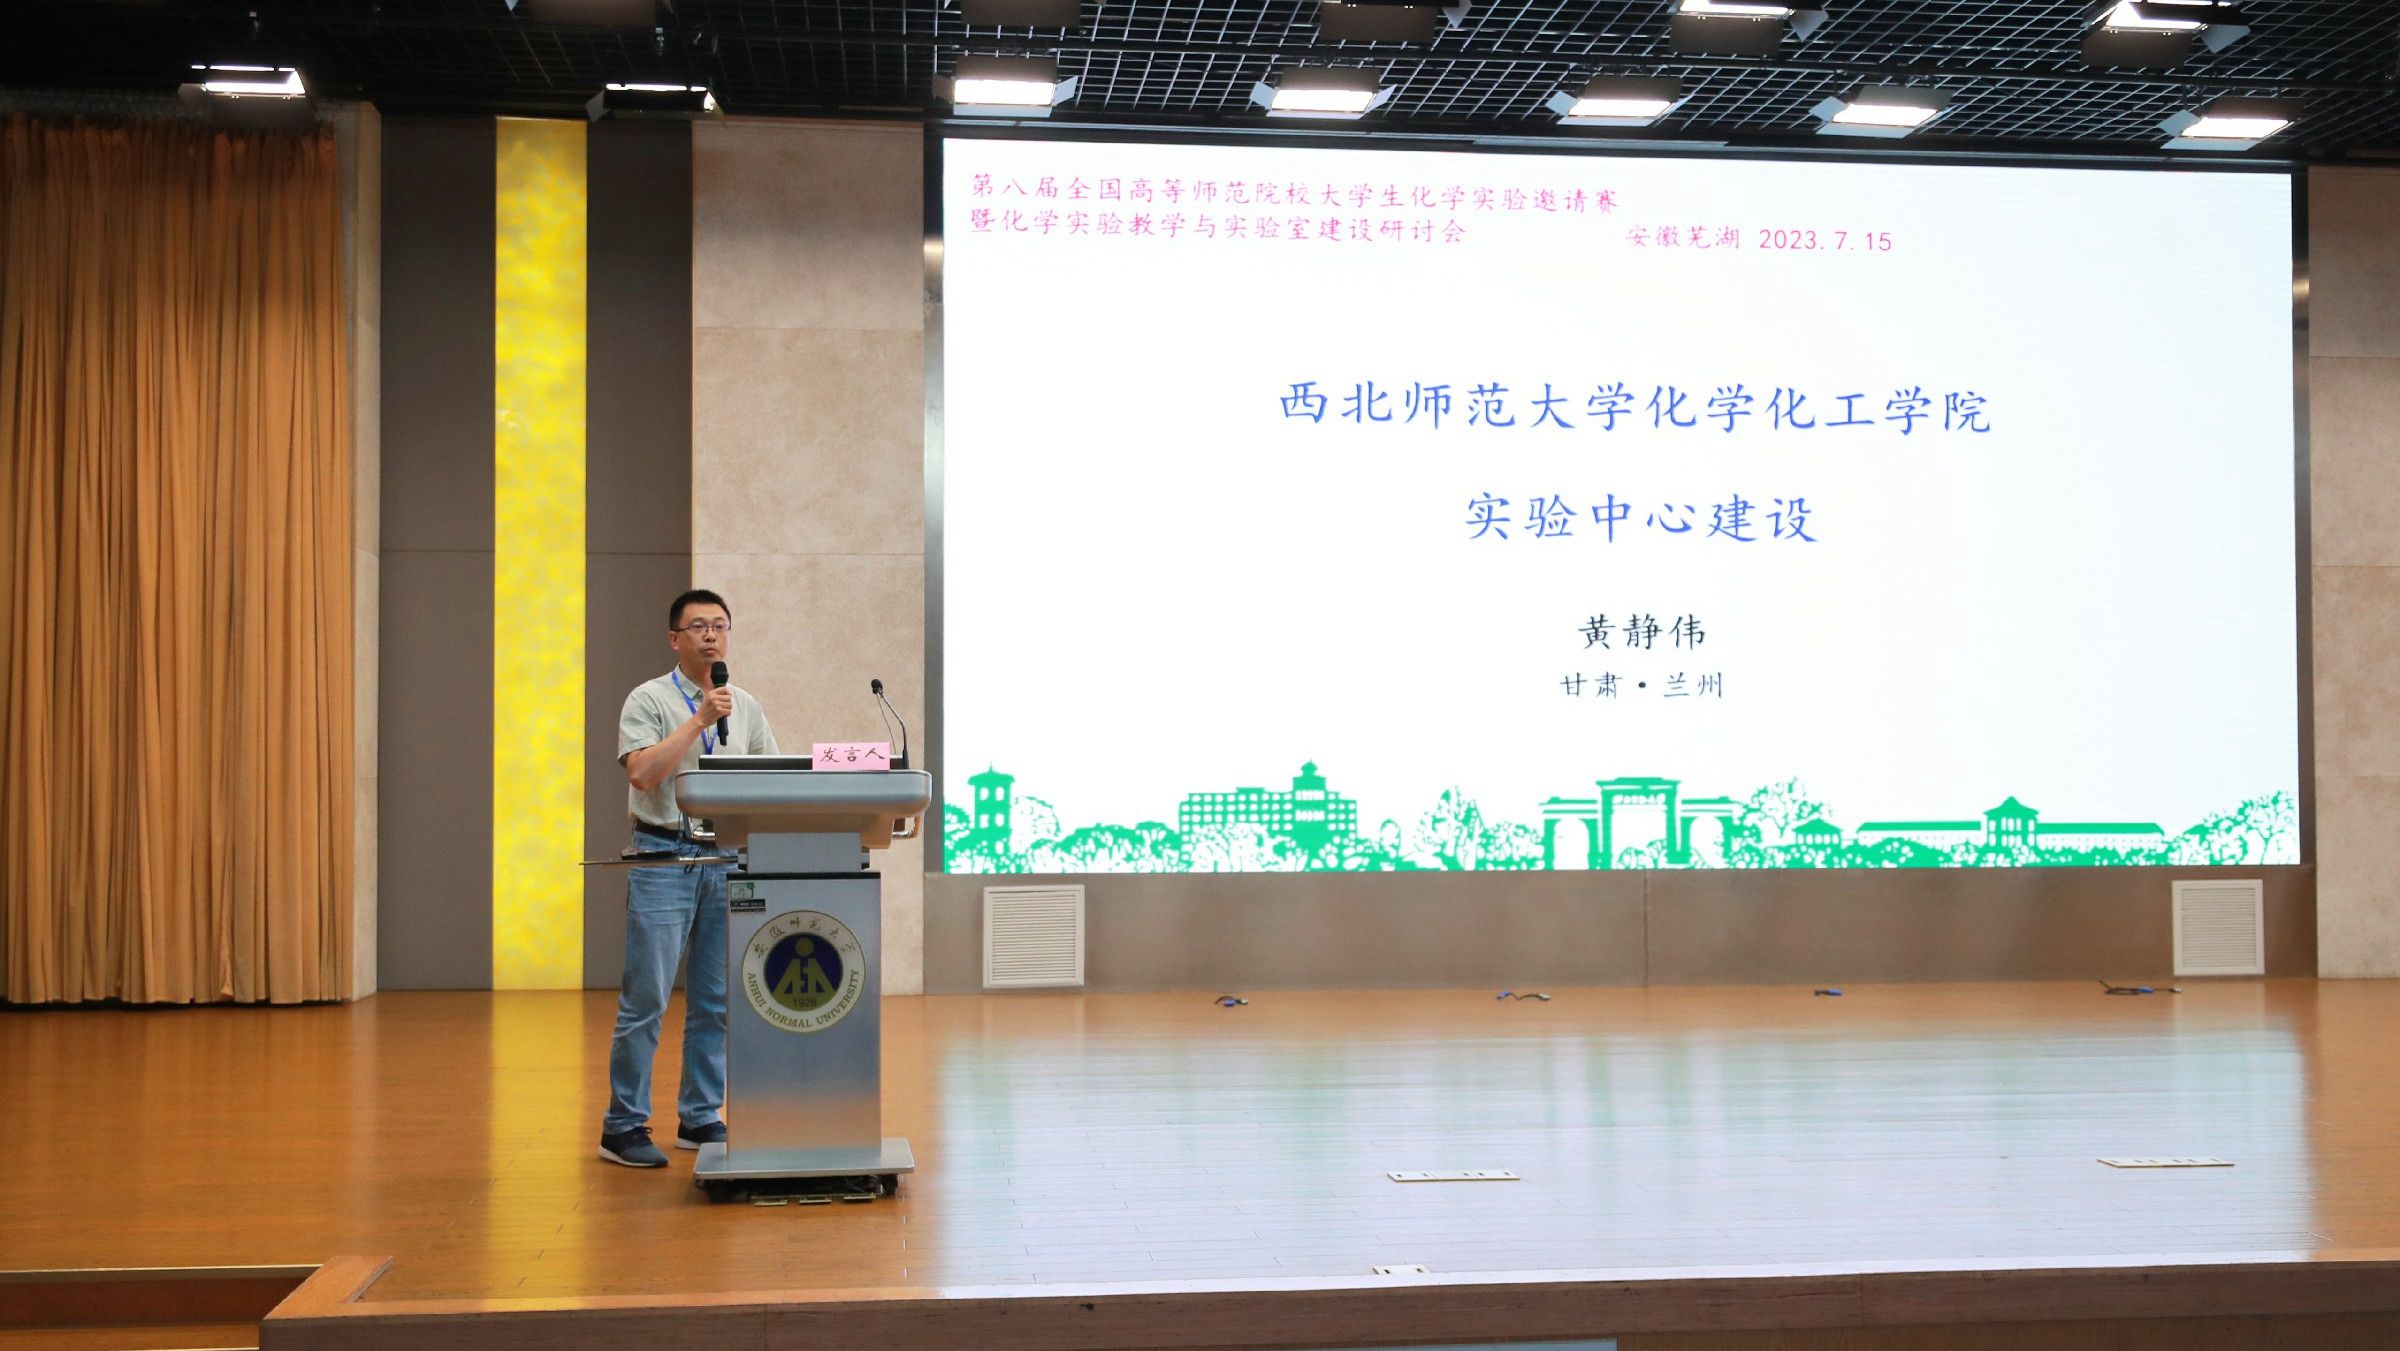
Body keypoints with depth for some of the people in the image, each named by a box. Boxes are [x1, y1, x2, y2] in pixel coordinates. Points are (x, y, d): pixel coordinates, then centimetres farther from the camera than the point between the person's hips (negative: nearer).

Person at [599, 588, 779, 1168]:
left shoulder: (747, 708, 14)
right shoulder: (649, 700, -1)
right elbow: (641, 772, -15)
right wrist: (699, 720, -16)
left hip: (728, 858, 5)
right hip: (664, 854, -5)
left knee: (715, 1000, 8)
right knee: (645, 999, -5)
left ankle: (701, 1119, 17)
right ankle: (624, 1127, 1)